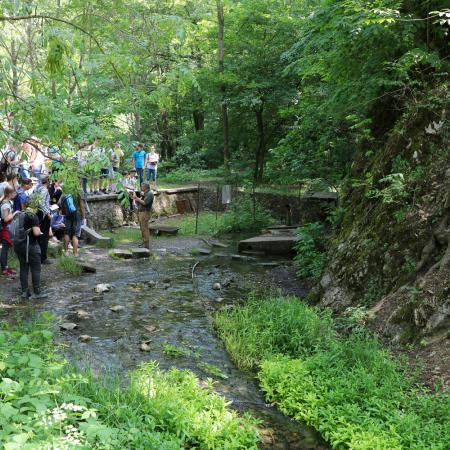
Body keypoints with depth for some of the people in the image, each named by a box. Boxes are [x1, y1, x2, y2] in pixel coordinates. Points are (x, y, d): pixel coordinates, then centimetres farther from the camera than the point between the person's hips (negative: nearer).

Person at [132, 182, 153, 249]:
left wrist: (137, 198, -15)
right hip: (140, 212, 9)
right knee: (142, 228, 10)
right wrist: (135, 199, 1)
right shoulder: (143, 194, 18)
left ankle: (146, 244, -9)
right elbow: (138, 203, 19)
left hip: (145, 213, -9)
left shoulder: (149, 194, -9)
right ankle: (144, 242, 16)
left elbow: (144, 203, -21)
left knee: (145, 228, -10)